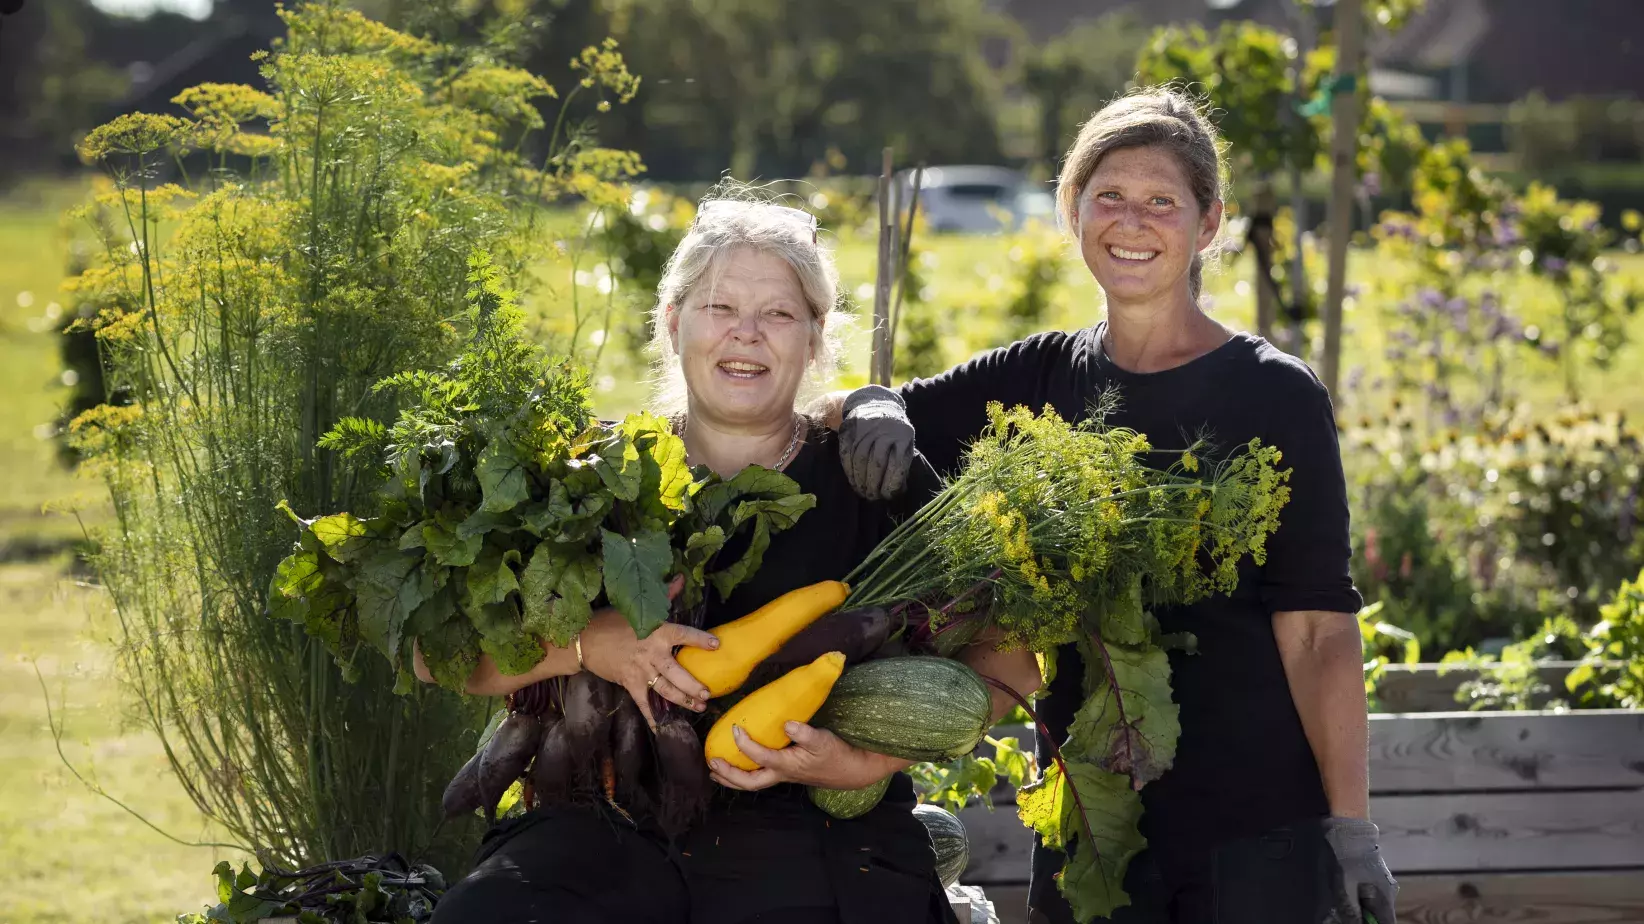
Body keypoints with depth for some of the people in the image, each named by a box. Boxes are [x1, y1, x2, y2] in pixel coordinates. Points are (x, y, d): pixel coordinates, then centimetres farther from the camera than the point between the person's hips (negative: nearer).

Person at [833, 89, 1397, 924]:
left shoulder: (1275, 397, -4)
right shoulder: (1044, 379, 8)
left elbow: (1316, 627, -7)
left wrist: (1351, 829, -12)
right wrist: (870, 410, -15)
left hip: (1257, 831, -4)